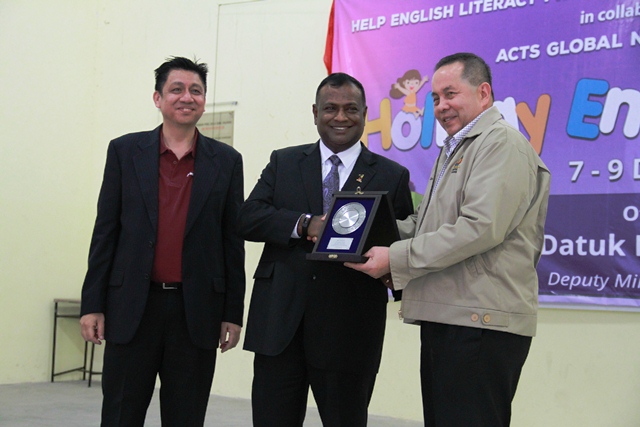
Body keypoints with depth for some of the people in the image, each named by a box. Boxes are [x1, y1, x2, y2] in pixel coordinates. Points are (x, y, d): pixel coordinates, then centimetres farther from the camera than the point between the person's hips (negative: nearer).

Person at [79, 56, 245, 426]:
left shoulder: (226, 161, 6)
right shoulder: (125, 151, 5)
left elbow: (233, 241, 6)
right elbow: (106, 231, 4)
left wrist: (233, 312, 3)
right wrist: (93, 303, 0)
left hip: (197, 311, 1)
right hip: (132, 308, 0)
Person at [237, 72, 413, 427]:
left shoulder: (392, 177, 7)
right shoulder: (283, 163, 12)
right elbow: (247, 218, 0)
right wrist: (304, 224, -15)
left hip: (349, 330, -1)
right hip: (279, 323, 1)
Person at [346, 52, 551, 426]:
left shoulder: (502, 142, -9)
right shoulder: (454, 149, 25)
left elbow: (481, 227, -21)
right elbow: (425, 221, 28)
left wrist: (397, 258, -17)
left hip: (480, 322, -10)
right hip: (444, 316, 10)